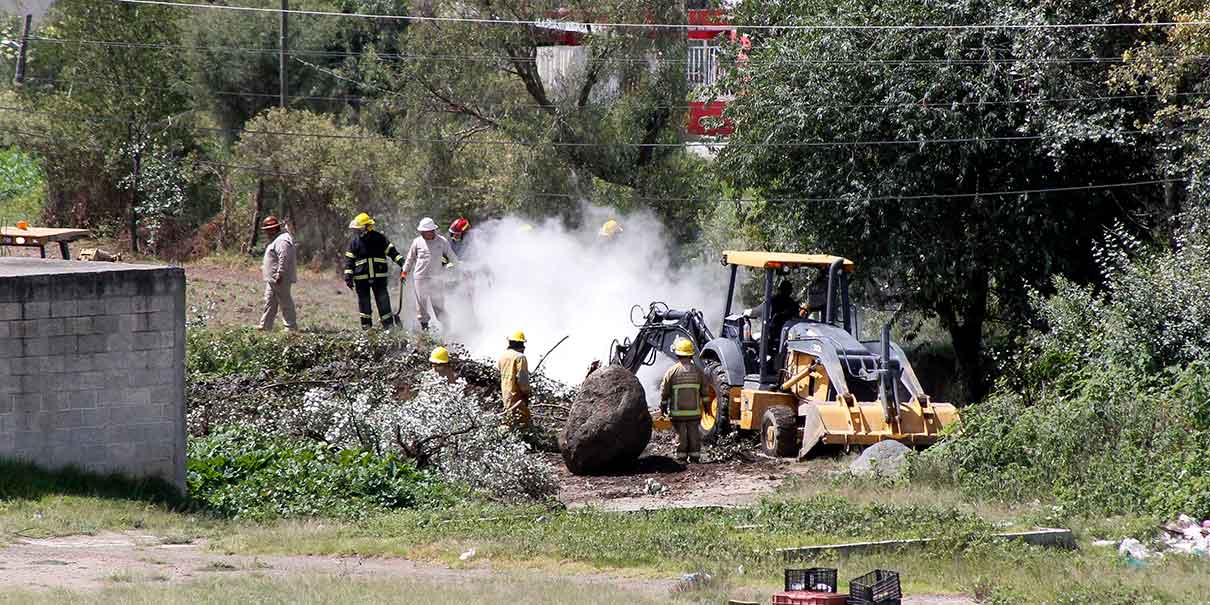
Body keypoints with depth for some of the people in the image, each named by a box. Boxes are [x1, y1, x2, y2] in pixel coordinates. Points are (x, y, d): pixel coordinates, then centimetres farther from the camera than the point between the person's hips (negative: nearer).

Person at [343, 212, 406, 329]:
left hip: (379, 276, -1)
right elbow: (349, 260, 5)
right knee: (364, 302, 5)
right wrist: (348, 277, -2)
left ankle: (388, 325, -1)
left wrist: (401, 261, -5)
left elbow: (392, 251, 7)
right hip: (361, 279, 1)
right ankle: (366, 326, 14)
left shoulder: (379, 238, 2)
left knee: (383, 301, -3)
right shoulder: (354, 242, 4)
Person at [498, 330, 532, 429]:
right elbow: (522, 377, -20)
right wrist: (526, 392, -10)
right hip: (517, 393, -8)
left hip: (505, 393, 8)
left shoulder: (503, 356, 8)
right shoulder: (520, 357, -17)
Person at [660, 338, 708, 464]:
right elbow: (704, 390, 5)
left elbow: (664, 391, -3)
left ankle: (681, 457, 6)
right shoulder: (697, 371, 0)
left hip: (678, 411, -2)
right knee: (694, 434, 9)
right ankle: (694, 456, 11)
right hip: (694, 411, 2)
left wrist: (663, 406, 10)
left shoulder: (672, 371, -7)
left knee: (680, 435, 5)